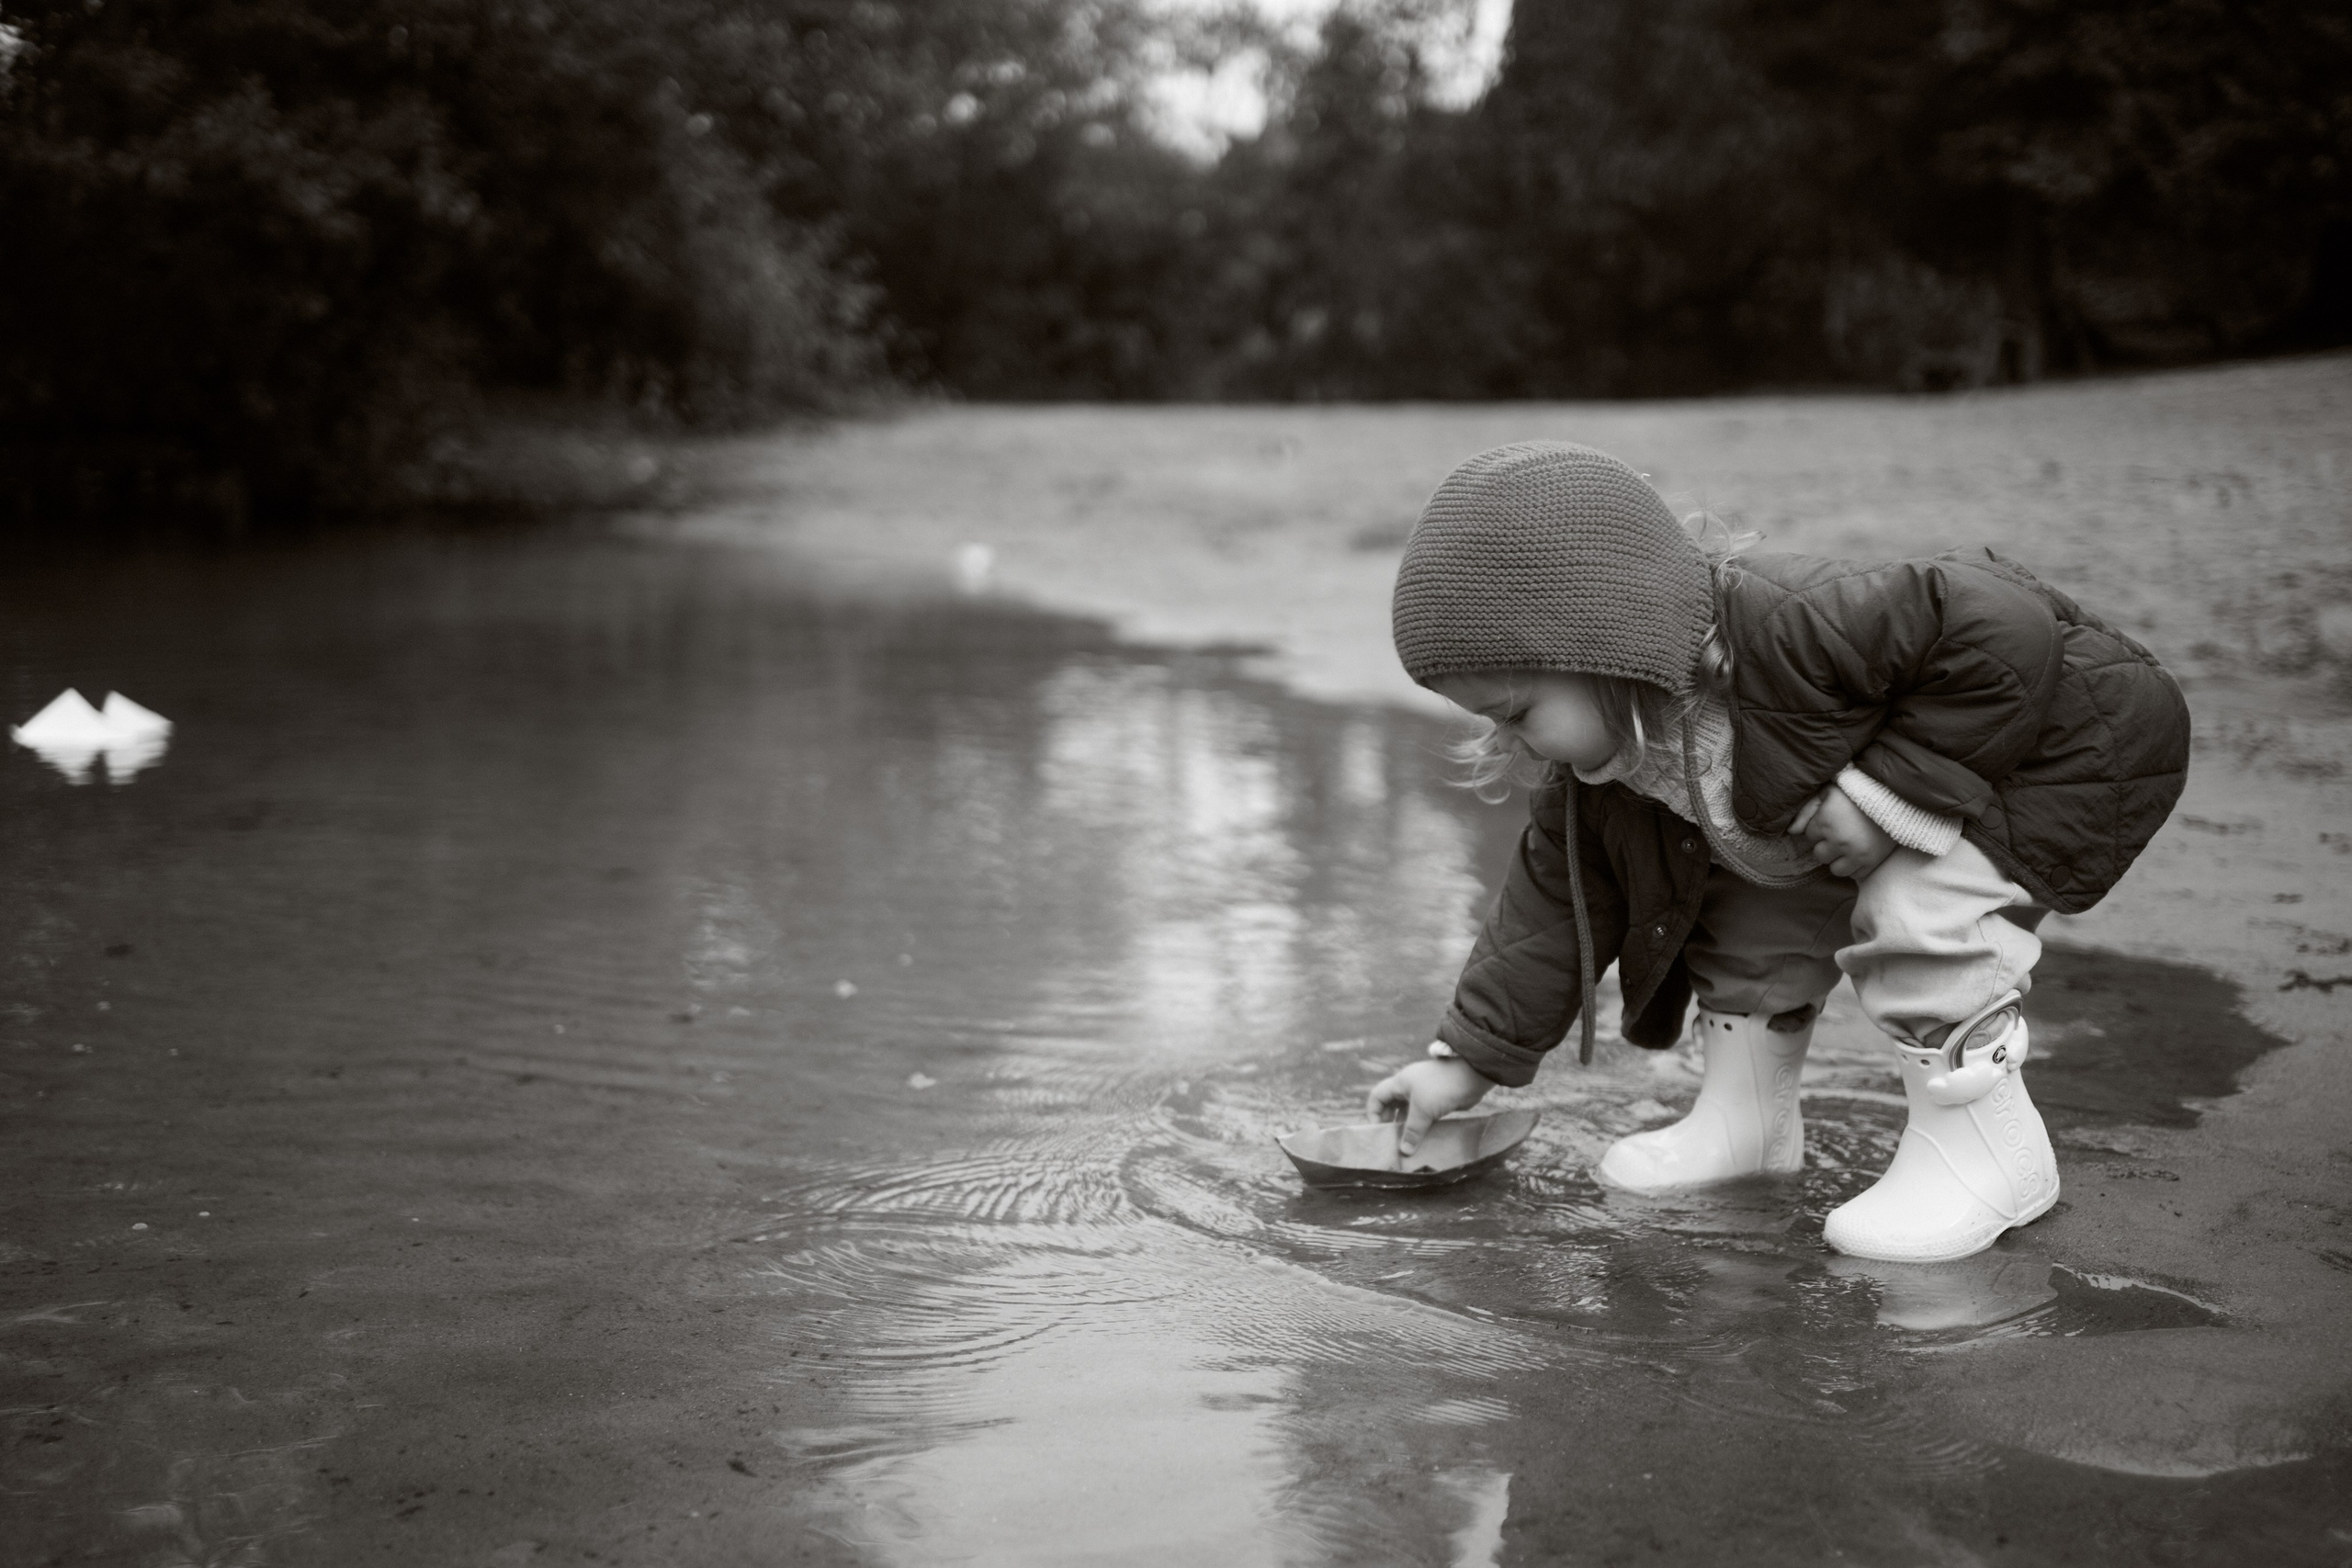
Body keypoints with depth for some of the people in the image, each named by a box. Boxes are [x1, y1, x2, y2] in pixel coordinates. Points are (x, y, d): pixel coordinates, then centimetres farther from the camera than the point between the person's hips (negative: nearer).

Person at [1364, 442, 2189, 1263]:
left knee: (1913, 908, -30)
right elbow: (1558, 895, 2)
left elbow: (2006, 633, -40)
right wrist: (1469, 1055, 2)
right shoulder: (1598, 759, -10)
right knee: (1749, 898, 3)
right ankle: (1747, 1113, 19)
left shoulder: (1785, 631, -40)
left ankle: (1989, 1151, -11)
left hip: (2062, 748, -9)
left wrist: (1889, 790, -37)